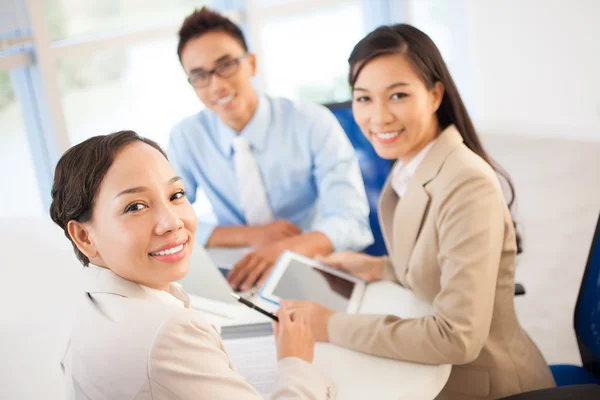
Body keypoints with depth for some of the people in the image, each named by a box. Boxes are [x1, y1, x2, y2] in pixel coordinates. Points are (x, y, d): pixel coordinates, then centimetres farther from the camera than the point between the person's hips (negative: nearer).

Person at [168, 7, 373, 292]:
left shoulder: (314, 123, -10)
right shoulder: (185, 137, -2)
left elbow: (351, 221, -18)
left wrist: (288, 247, -37)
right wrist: (250, 235, -16)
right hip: (241, 276, 2)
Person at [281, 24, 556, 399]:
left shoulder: (468, 185, -25)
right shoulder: (408, 168, 1)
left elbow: (457, 337, -28)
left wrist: (334, 327, -23)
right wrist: (378, 269, 0)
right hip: (435, 369, 7)